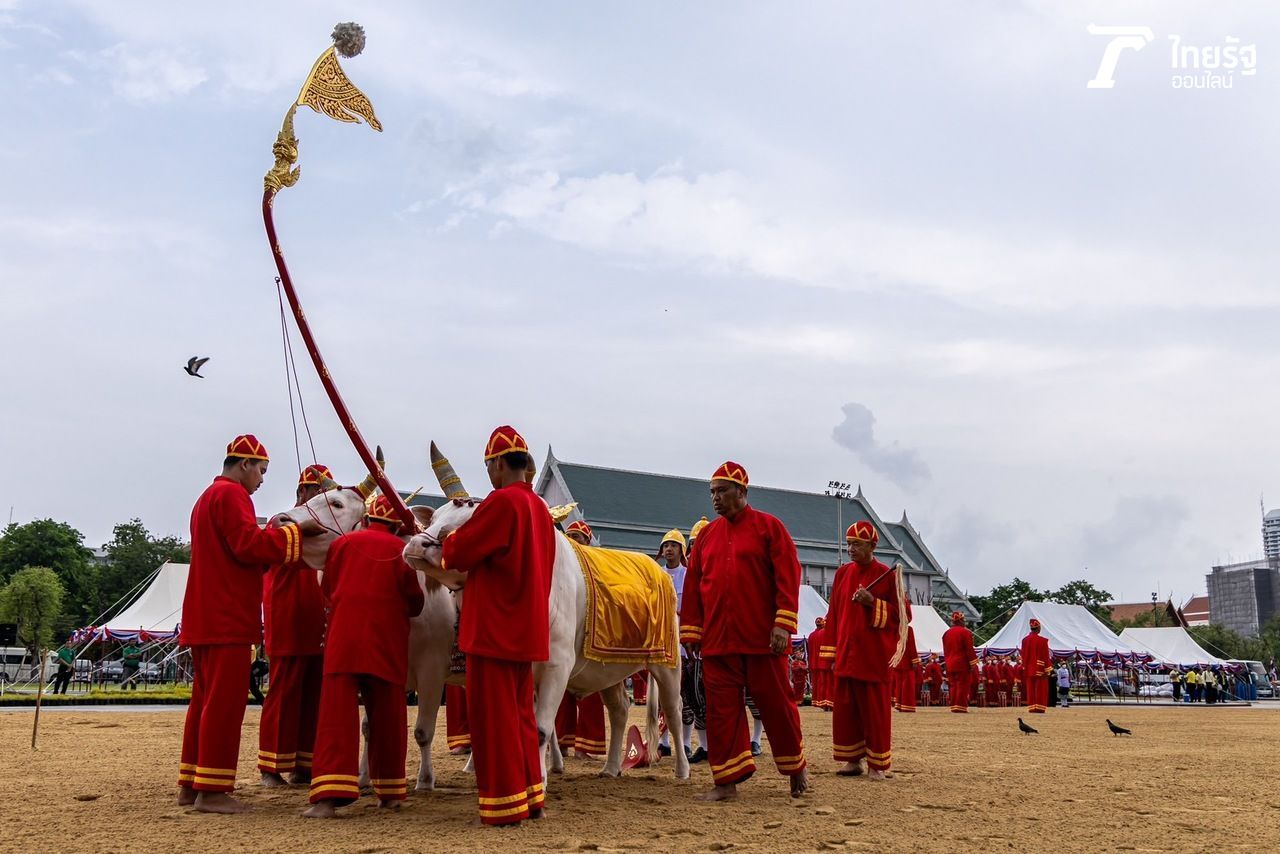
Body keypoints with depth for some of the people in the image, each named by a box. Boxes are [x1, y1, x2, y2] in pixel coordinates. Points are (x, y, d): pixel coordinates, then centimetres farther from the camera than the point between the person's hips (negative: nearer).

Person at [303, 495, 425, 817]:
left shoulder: (341, 543, 9)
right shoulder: (400, 550, 3)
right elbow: (415, 603, 7)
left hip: (342, 636, 1)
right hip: (387, 641, 0)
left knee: (336, 711, -3)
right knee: (387, 715, 10)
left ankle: (329, 794, -15)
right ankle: (390, 791, 20)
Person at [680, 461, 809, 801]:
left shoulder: (768, 526, 0)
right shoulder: (707, 534, 13)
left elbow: (787, 577, -7)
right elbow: (693, 584, 13)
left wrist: (782, 625, -15)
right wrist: (691, 630, 7)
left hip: (762, 638, -4)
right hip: (717, 641, 4)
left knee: (775, 703, 5)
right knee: (722, 707, 2)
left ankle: (795, 768, 24)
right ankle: (727, 781, 9)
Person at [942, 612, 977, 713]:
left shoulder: (946, 633, 10)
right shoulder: (965, 632, -11)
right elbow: (969, 650, -13)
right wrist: (973, 665, -10)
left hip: (950, 665, 6)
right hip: (963, 664, -6)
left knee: (953, 686, 11)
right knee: (962, 686, -2)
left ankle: (954, 706, 11)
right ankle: (961, 707, -5)